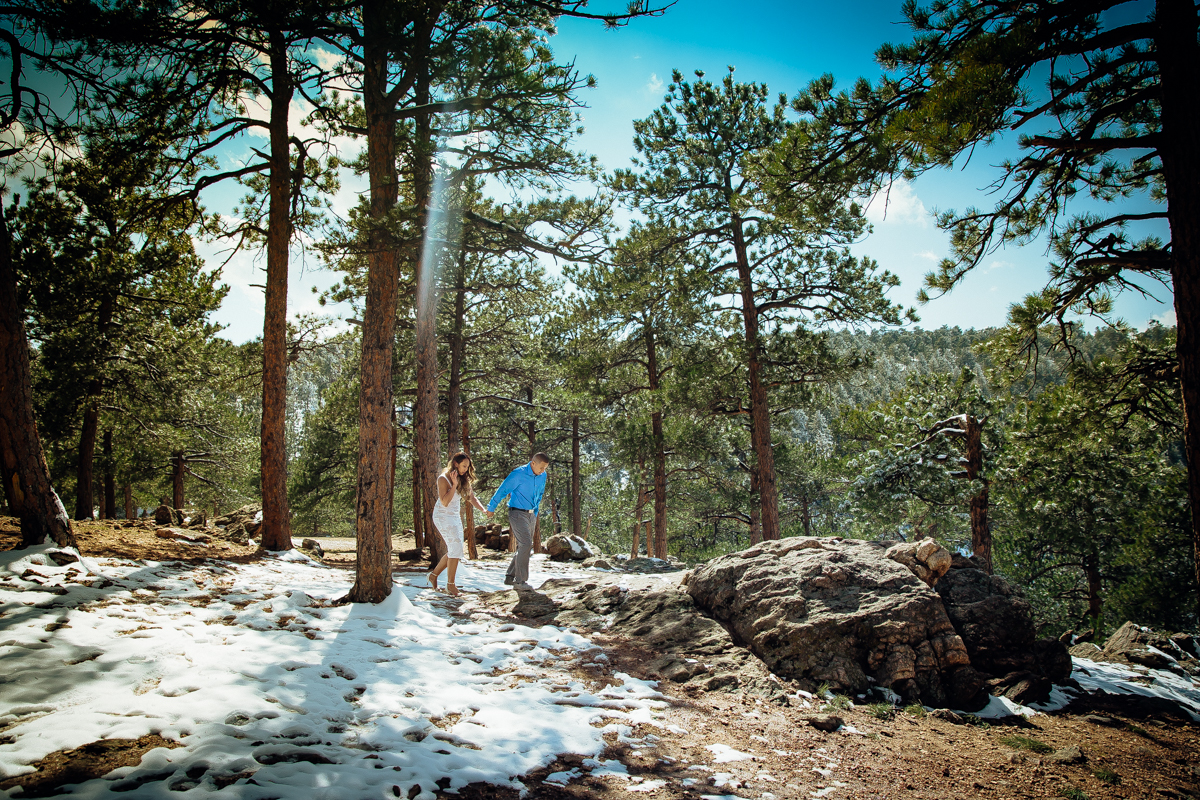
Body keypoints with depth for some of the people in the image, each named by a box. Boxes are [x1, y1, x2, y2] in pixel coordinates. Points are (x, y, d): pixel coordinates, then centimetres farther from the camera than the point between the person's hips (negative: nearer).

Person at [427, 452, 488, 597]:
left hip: (455, 516, 8)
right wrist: (454, 485, -25)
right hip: (443, 516, -8)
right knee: (456, 548, -16)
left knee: (454, 551, 8)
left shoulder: (464, 480, 6)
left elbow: (472, 497, 8)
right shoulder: (443, 479, -14)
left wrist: (484, 510, -7)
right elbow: (444, 502, -20)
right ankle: (450, 584, -8)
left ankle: (433, 575, 24)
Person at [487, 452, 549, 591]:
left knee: (525, 547, 10)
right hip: (517, 513, -8)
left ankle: (510, 576, 21)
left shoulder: (542, 476, 4)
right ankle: (520, 581, -13)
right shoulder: (518, 474, -17)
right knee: (526, 544, -17)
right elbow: (502, 490, -9)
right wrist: (491, 508, 0)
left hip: (530, 515, 8)